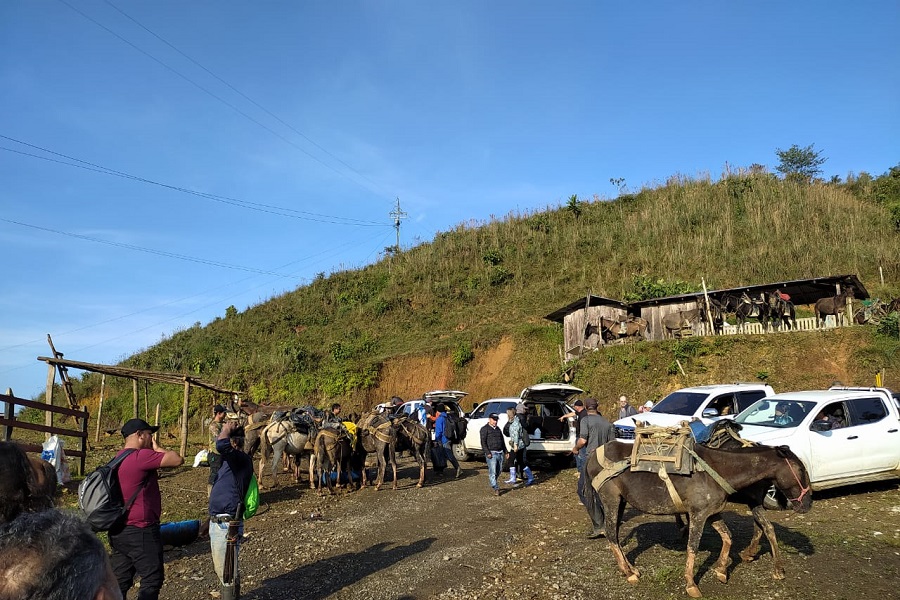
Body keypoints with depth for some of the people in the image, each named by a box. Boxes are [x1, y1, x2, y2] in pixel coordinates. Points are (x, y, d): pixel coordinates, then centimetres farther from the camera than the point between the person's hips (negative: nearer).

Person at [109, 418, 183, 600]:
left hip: (119, 530, 10)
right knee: (152, 579, 2)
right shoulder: (141, 456, -20)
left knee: (120, 580, 15)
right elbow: (178, 460, -24)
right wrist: (157, 448, -11)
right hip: (140, 531, -10)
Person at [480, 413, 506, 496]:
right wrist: (487, 453, -18)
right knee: (492, 471, -10)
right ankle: (496, 488, -8)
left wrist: (505, 451, 18)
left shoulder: (498, 429, 20)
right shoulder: (485, 429, -3)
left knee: (499, 470, 12)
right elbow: (483, 442, -10)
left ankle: (492, 482, 33)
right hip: (491, 453, -7)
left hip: (500, 453, 7)